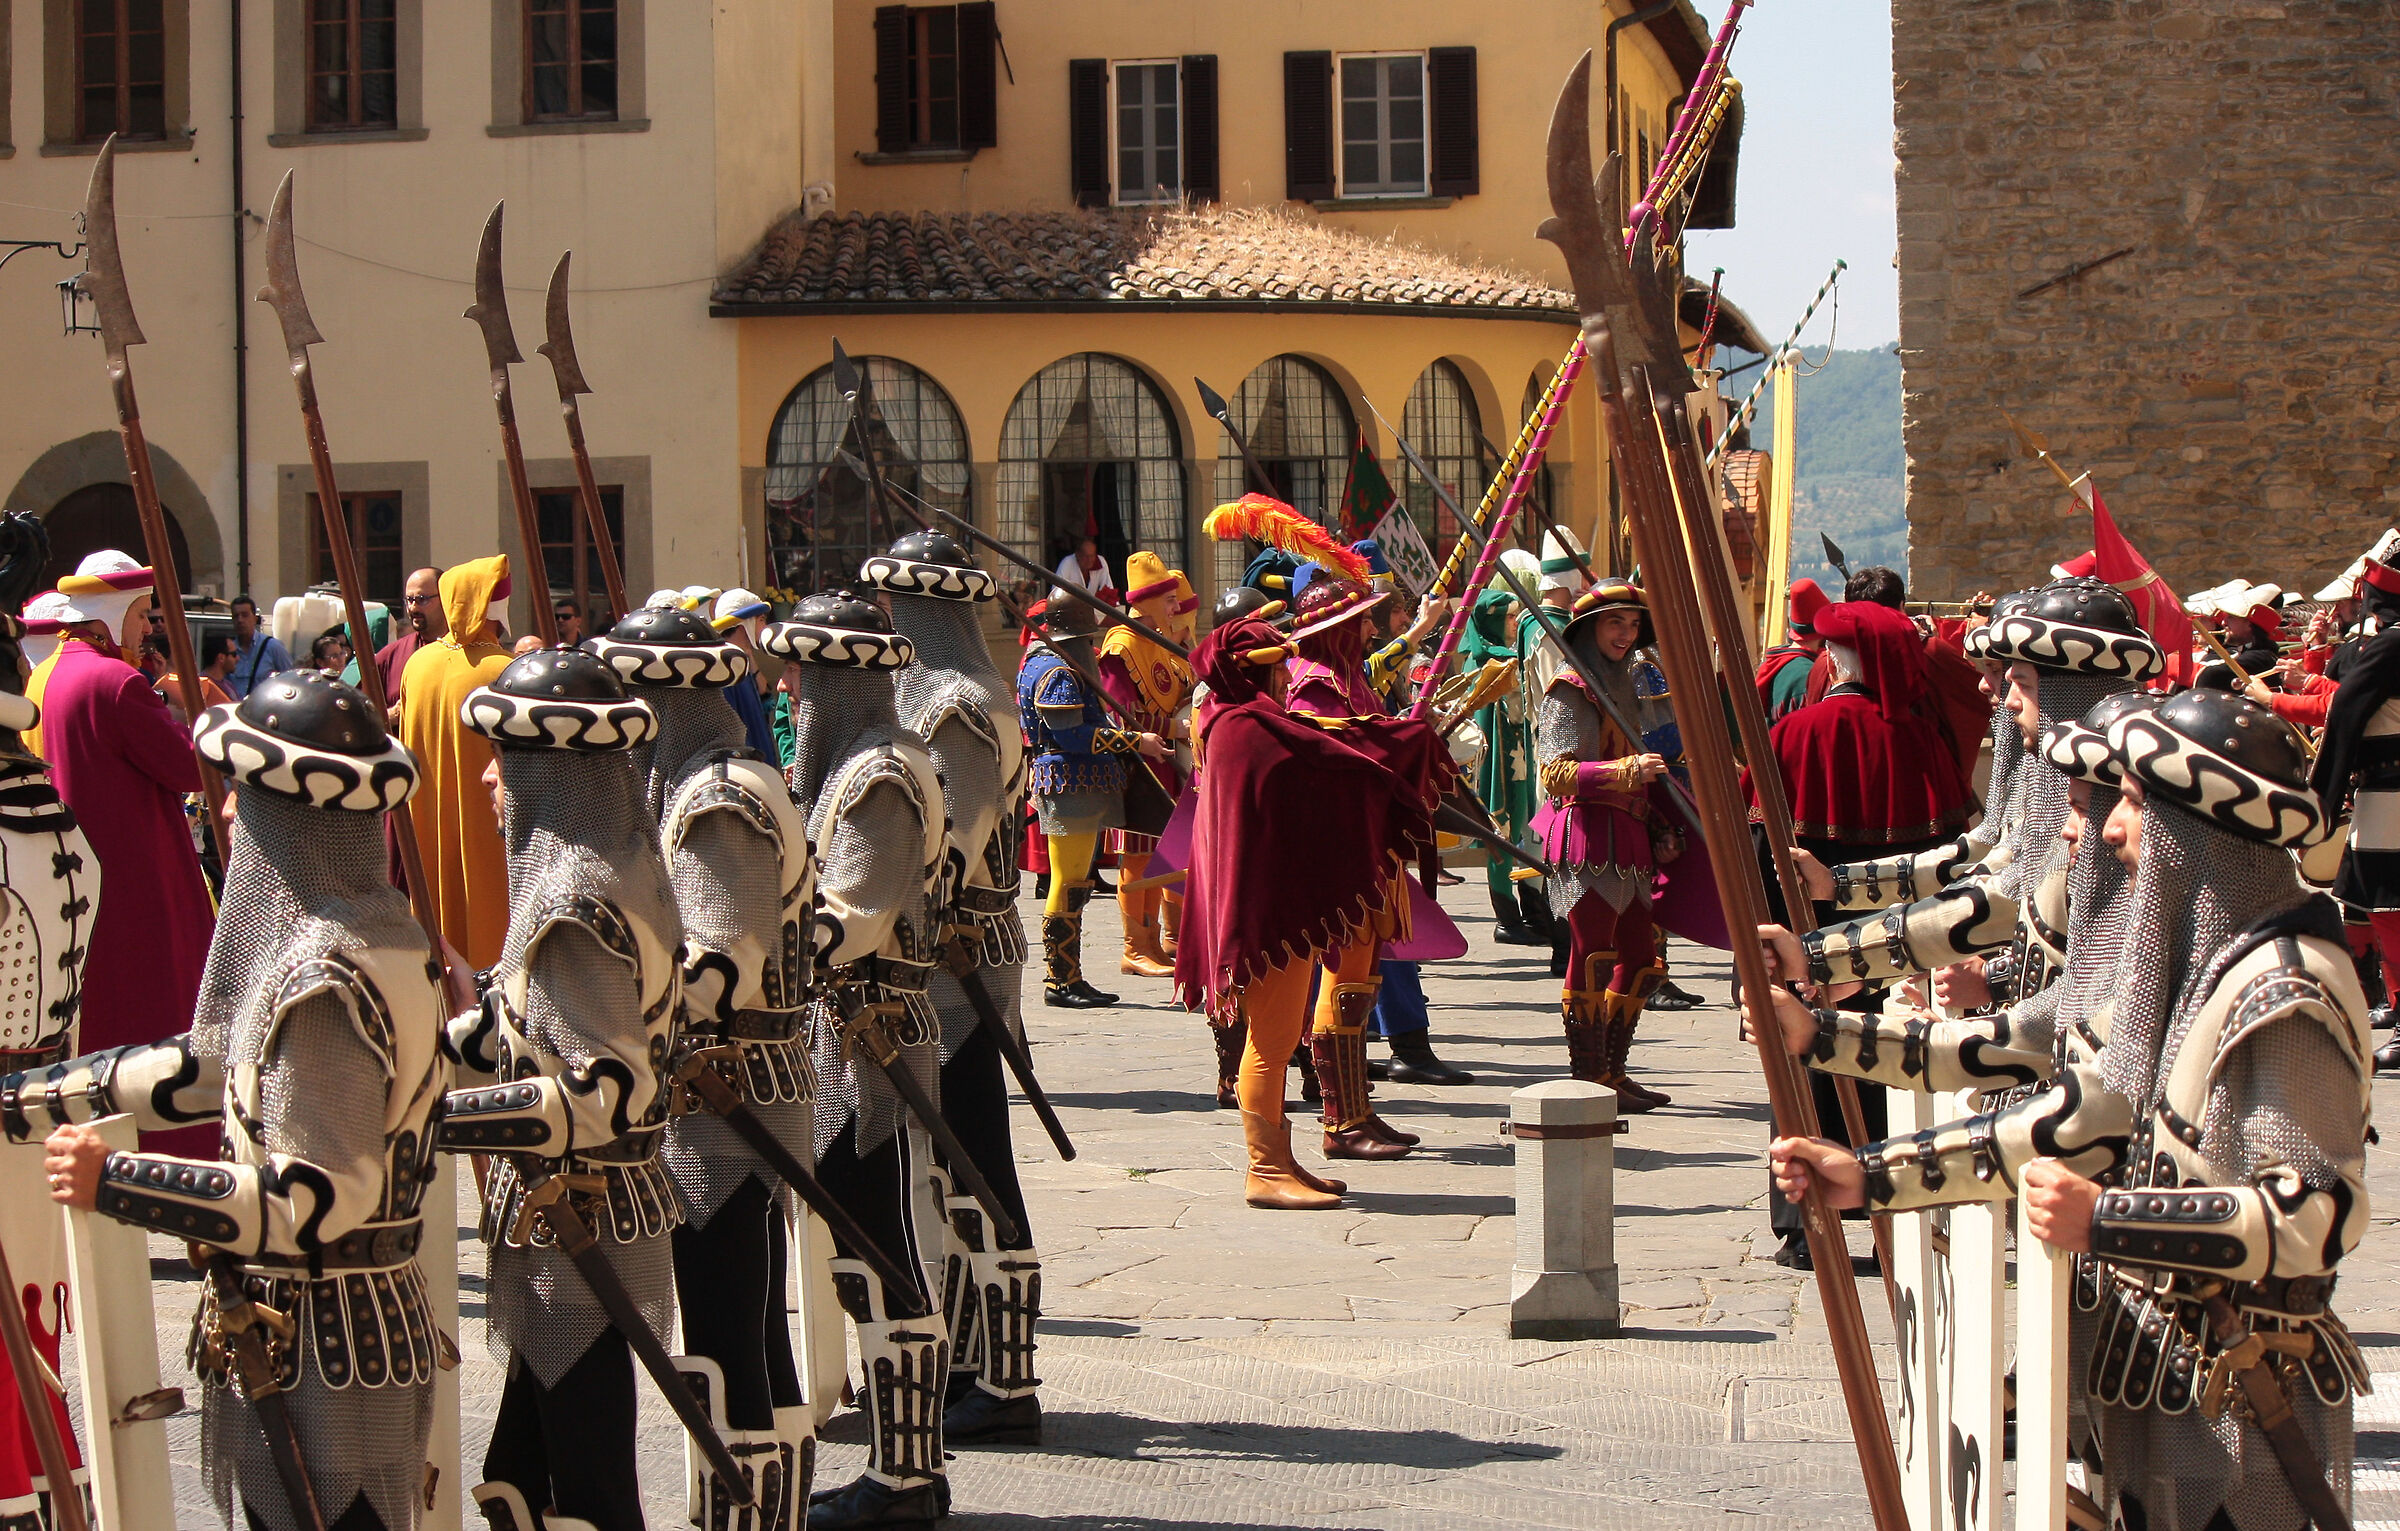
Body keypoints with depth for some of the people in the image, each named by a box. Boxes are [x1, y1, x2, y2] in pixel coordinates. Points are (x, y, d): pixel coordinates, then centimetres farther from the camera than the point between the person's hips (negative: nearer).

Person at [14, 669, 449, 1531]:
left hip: (320, 1361, -9)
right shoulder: (380, 936, 7)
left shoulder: (322, 979, -22)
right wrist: (24, 1100, 19)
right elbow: (210, 1064, 17)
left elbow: (318, 1199, -25)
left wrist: (113, 1183, -19)